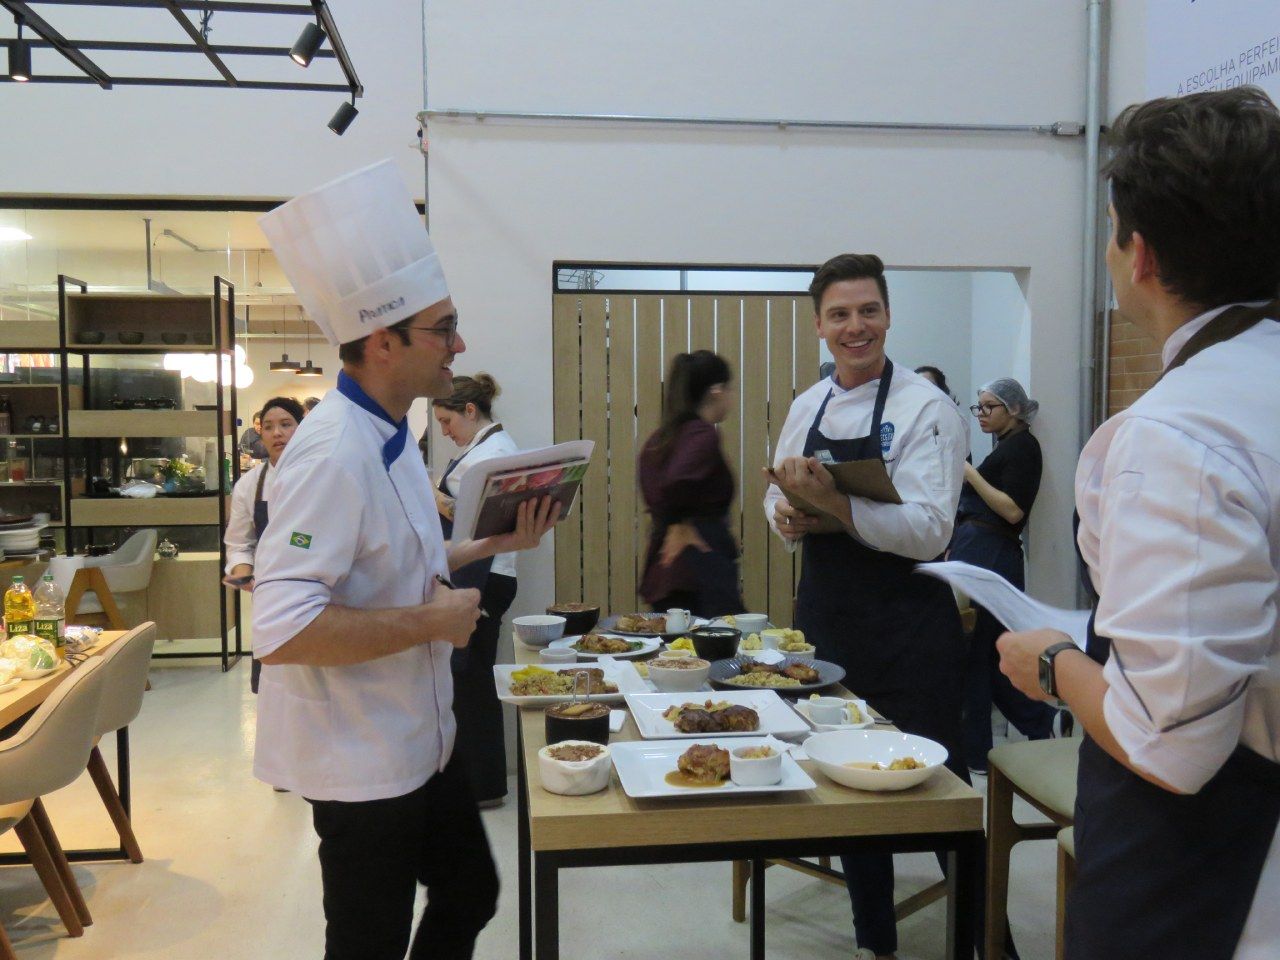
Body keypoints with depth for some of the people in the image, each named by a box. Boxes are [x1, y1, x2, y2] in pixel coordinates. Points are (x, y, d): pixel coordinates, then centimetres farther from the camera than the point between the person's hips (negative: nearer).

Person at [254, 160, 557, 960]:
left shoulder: (386, 437, 6)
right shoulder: (333, 454, -26)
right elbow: (281, 629, -32)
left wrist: (492, 545, 6)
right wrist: (430, 622, -25)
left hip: (417, 739, 10)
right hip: (359, 761, -9)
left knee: (470, 895, 23)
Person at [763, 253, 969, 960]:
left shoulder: (926, 408, -11)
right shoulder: (807, 406, 8)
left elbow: (929, 531, -20)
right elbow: (779, 497, 17)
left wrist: (832, 503, -27)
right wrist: (787, 516, -6)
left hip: (906, 623, -6)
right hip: (824, 611, 6)